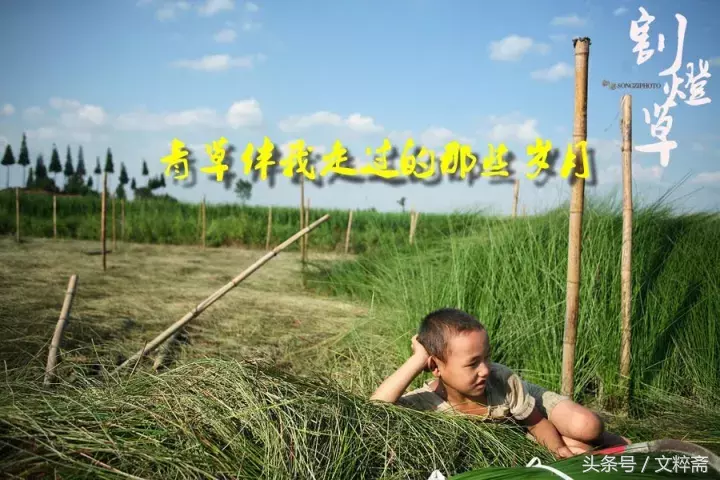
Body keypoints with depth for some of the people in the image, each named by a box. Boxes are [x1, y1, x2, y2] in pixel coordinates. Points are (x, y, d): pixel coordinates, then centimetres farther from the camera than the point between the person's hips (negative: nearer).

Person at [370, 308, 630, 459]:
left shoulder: (504, 381, -34)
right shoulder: (428, 401, -37)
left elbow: (537, 423, -16)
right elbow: (375, 409, -55)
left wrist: (559, 449, -31)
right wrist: (417, 360, -55)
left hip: (530, 404, -1)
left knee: (587, 427, -22)